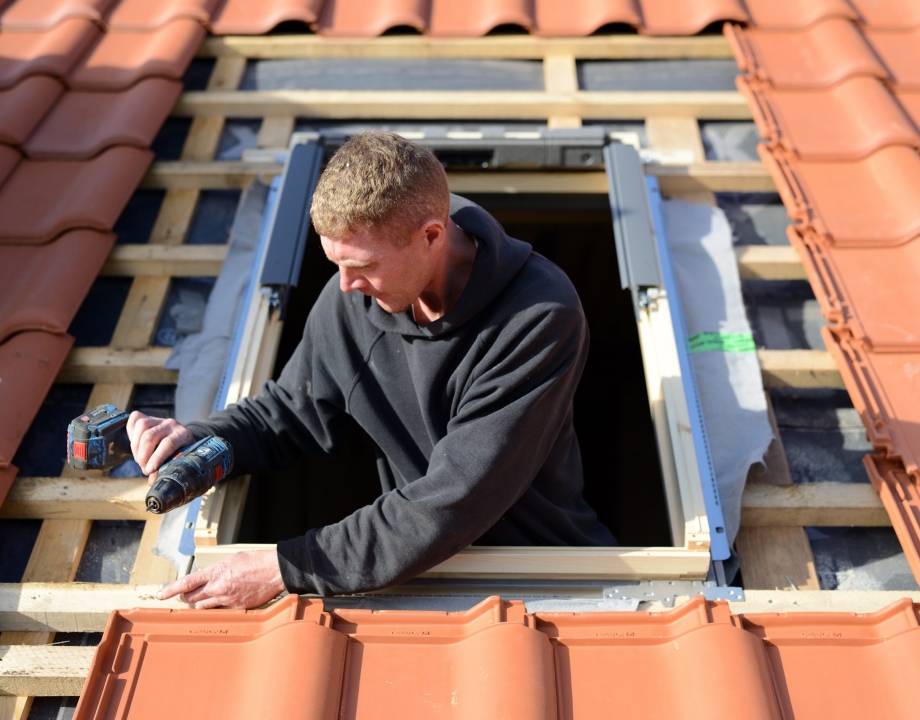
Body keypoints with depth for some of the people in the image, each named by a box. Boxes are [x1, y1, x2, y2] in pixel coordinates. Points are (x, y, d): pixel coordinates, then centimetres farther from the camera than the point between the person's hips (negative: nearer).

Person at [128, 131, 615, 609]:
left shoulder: (541, 317, -27)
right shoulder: (355, 295, -9)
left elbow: (451, 507, -29)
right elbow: (292, 412, 7)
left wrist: (284, 569, -28)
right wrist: (196, 442, -12)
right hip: (419, 560, 4)